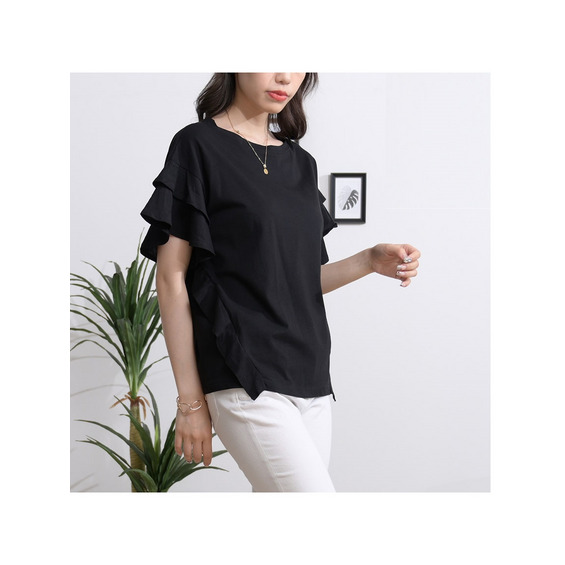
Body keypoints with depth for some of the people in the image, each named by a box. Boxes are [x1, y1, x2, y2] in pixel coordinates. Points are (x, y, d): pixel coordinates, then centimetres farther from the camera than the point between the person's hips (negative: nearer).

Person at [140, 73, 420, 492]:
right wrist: (190, 400, -9)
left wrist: (370, 261, 2)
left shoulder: (300, 162, 17)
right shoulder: (199, 146, -3)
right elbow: (171, 278, -6)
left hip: (309, 378, 7)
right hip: (245, 378, -6)